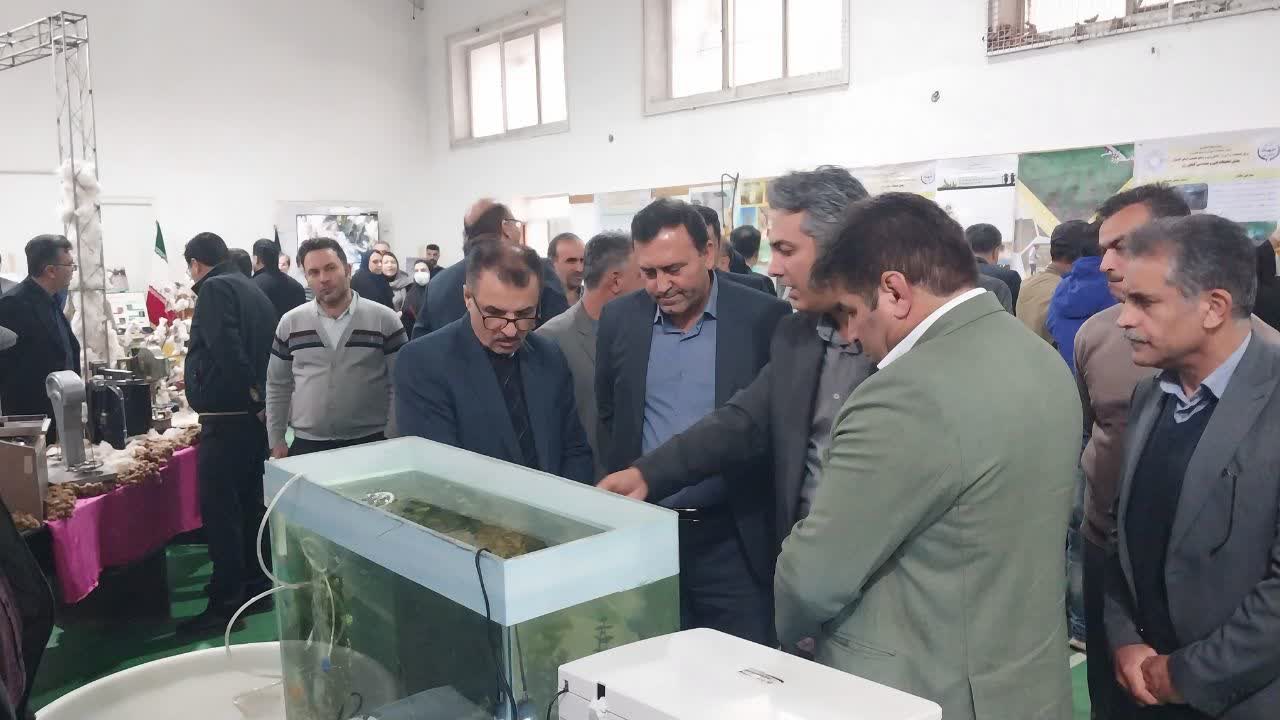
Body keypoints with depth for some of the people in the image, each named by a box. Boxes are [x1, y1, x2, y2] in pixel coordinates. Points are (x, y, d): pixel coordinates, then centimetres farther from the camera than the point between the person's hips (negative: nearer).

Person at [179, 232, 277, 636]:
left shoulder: (215, 288, -10)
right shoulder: (252, 289, 18)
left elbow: (226, 348, -22)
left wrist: (253, 396, -17)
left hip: (227, 419, -9)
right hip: (255, 415, 9)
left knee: (218, 508, -6)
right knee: (247, 501, 17)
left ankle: (226, 602, -3)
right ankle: (253, 583, 26)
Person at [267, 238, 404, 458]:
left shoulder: (385, 320, -3)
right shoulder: (290, 323, 5)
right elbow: (277, 385, 12)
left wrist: (393, 440, -7)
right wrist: (276, 440, 8)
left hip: (370, 443, -2)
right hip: (306, 444, 2)